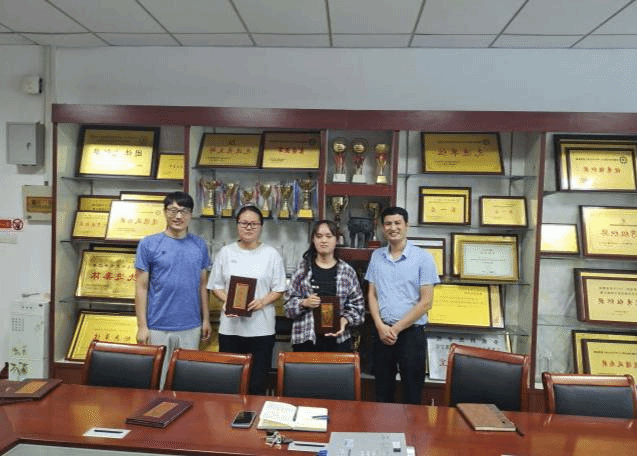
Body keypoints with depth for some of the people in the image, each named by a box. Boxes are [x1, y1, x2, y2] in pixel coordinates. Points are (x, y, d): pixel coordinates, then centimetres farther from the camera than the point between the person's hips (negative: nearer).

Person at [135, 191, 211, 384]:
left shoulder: (199, 245, 4)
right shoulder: (148, 244, -3)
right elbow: (141, 287, -3)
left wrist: (206, 319, 9)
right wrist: (142, 325, -6)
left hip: (191, 328, 2)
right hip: (158, 328, -2)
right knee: (158, 379, 10)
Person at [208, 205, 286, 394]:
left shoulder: (271, 254, 3)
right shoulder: (225, 252, 8)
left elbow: (279, 289, 3)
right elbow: (216, 286, 9)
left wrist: (262, 302, -15)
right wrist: (227, 301, -10)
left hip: (261, 328, -1)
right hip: (230, 326, 1)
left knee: (258, 382, 4)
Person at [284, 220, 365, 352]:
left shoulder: (347, 271, 5)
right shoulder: (303, 269, 4)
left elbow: (358, 305, 6)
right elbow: (289, 302, 6)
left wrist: (345, 320, -11)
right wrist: (304, 303, -13)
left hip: (338, 340, 1)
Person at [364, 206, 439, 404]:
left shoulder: (423, 258, -6)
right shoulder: (377, 256, 6)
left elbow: (426, 302, -9)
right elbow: (372, 294, 8)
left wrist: (396, 328, -11)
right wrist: (381, 326, -7)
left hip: (411, 333, -3)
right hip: (381, 333, 3)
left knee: (412, 394, 8)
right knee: (382, 393, 15)